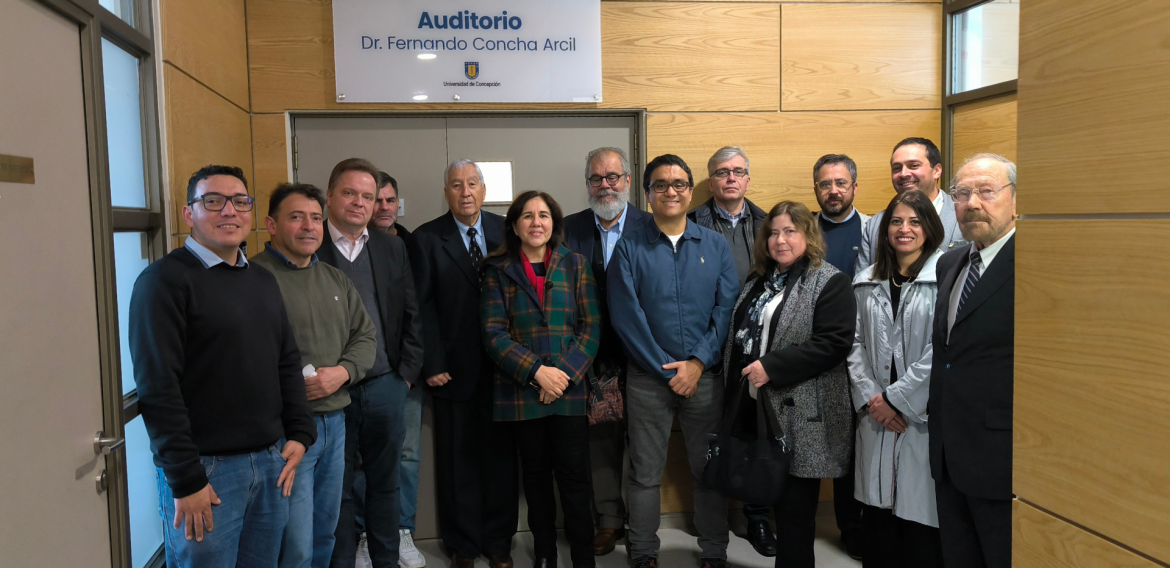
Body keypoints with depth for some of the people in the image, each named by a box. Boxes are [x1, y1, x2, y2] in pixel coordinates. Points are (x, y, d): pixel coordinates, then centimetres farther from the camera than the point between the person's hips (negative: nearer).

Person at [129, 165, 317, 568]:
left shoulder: (263, 281, 12)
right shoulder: (165, 280, -9)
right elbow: (157, 387, -14)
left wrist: (300, 433, 5)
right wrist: (185, 479, -15)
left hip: (272, 460, 6)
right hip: (206, 468, -6)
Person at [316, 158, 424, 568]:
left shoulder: (392, 248, 8)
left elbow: (411, 316, 9)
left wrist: (407, 373, 3)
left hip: (386, 387, 3)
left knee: (384, 482, 14)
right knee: (337, 487, 9)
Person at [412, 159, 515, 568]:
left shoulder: (506, 232, 4)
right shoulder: (427, 238, -1)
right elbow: (423, 306, -4)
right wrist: (432, 364, -10)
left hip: (502, 365, 2)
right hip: (454, 367, -1)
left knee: (501, 456, 10)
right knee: (458, 461, 10)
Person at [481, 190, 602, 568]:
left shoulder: (575, 265, 6)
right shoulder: (498, 271, 4)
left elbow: (591, 328, 0)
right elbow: (494, 333, -5)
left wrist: (565, 373, -12)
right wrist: (536, 372, -15)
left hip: (570, 389, 0)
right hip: (521, 391, 1)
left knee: (574, 478, 0)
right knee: (536, 477, 12)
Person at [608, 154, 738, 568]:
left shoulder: (716, 245, 6)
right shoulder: (629, 248, 0)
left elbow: (727, 309, 0)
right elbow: (626, 316, -7)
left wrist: (698, 363, -10)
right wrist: (666, 369, -10)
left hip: (706, 375, 1)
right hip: (648, 378, -1)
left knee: (710, 470, 10)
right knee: (645, 474, 8)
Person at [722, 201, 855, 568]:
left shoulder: (829, 282, -7)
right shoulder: (758, 281, 16)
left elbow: (833, 344, -18)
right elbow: (739, 336, 22)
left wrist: (771, 367, -21)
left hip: (800, 413, -7)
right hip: (755, 405, 7)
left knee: (795, 506, 3)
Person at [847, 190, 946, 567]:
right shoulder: (866, 282, 12)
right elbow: (855, 343, 9)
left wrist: (897, 399, -9)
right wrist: (870, 398, -3)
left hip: (924, 414, -4)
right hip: (877, 417, 4)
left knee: (919, 510, 0)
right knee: (877, 506, 8)